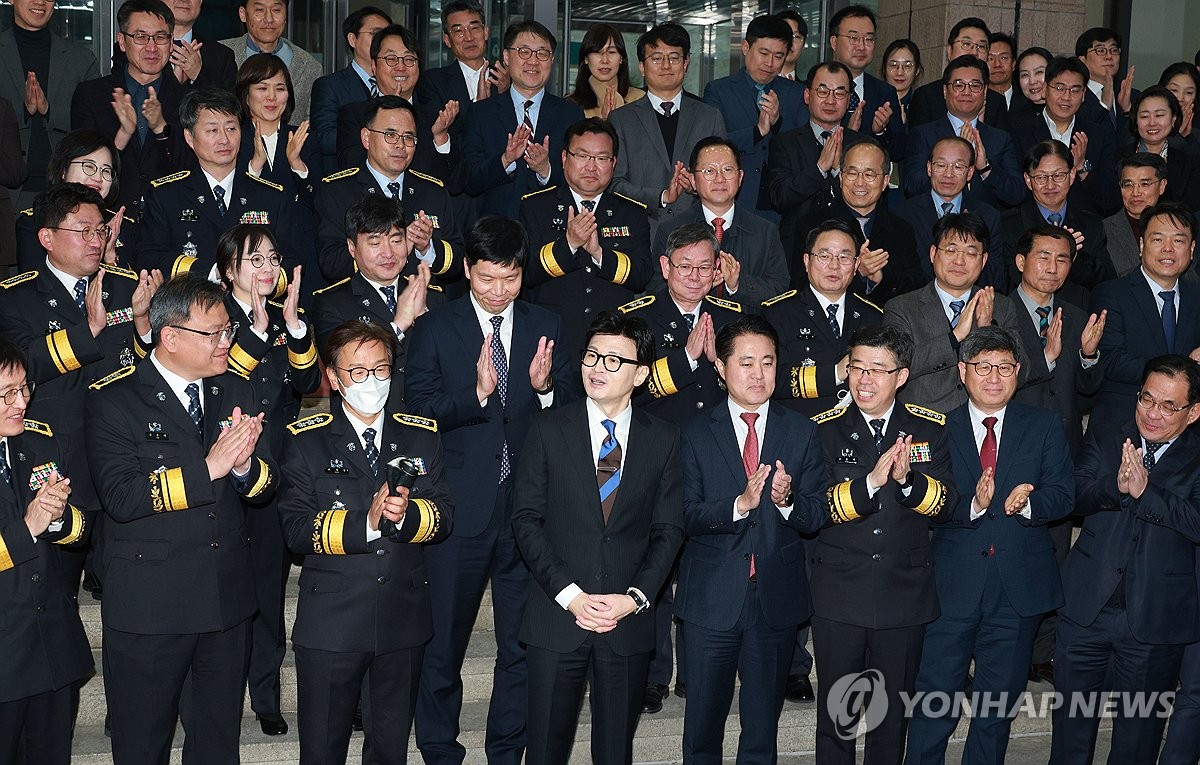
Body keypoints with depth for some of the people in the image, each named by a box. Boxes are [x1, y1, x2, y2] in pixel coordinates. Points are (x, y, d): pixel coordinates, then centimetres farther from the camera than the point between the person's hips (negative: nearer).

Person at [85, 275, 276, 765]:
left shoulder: (235, 393, 8)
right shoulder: (113, 401, -9)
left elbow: (267, 484, 4)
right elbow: (120, 497, -22)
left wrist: (244, 465, -19)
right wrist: (207, 469, -28)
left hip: (228, 600, 5)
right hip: (148, 607, -5)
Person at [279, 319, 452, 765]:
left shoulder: (422, 435, 7)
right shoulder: (306, 441, -3)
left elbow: (444, 518, 1)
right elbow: (296, 529, -12)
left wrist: (408, 513, -20)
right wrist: (365, 523, -24)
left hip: (403, 622, 3)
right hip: (331, 623, -3)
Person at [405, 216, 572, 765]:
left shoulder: (546, 327, 7)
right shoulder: (435, 329, -1)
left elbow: (571, 411, 7)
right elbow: (416, 410, -10)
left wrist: (546, 387, -15)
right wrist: (476, 393, -25)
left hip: (527, 506, 2)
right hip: (459, 507, -2)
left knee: (523, 642, 10)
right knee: (444, 641, 8)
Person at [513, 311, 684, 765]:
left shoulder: (663, 439, 5)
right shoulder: (549, 429, 1)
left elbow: (668, 530, 4)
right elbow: (526, 519, -2)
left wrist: (635, 597, -9)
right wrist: (568, 594, -12)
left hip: (629, 622, 1)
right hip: (557, 618, -1)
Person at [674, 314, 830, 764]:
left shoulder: (801, 433, 4)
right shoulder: (695, 433, 0)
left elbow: (818, 516, 0)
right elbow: (686, 516, -9)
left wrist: (786, 500, -20)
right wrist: (739, 504, -24)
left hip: (777, 601, 1)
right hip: (711, 601, -1)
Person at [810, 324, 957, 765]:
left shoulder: (930, 428, 0)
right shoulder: (823, 429, -4)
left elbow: (946, 502, -7)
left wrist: (908, 479, -27)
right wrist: (871, 482, -29)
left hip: (905, 593, 1)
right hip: (839, 596, -1)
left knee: (893, 712, 16)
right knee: (835, 712, 11)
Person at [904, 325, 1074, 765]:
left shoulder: (1044, 427, 5)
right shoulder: (938, 429, 0)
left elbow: (1063, 497, -1)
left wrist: (1026, 502, -21)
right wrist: (973, 504, -25)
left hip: (1020, 588, 2)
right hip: (953, 585, -2)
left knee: (1000, 701, 14)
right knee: (935, 697, 3)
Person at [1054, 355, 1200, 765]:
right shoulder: (1107, 435, 7)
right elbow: (1075, 497, -5)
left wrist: (1144, 491, -25)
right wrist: (1115, 485, -24)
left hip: (1154, 620, -2)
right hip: (1087, 608, 2)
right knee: (1072, 723, 13)